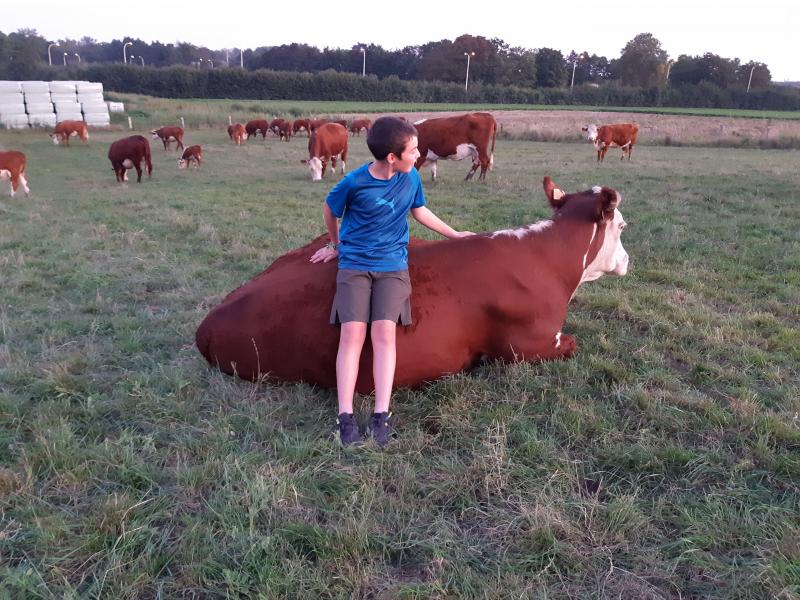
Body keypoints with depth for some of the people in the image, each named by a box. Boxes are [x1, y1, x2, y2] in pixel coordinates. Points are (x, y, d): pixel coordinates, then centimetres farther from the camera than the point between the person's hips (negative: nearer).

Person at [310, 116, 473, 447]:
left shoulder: (411, 177, 0)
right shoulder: (355, 182, -11)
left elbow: (419, 211, 19)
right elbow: (329, 210, 7)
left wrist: (455, 235, 25)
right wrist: (336, 245, 21)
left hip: (392, 265, 2)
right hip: (354, 265, -2)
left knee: (384, 332, -16)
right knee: (352, 333, -15)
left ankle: (381, 415, -17)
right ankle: (346, 417, -14)